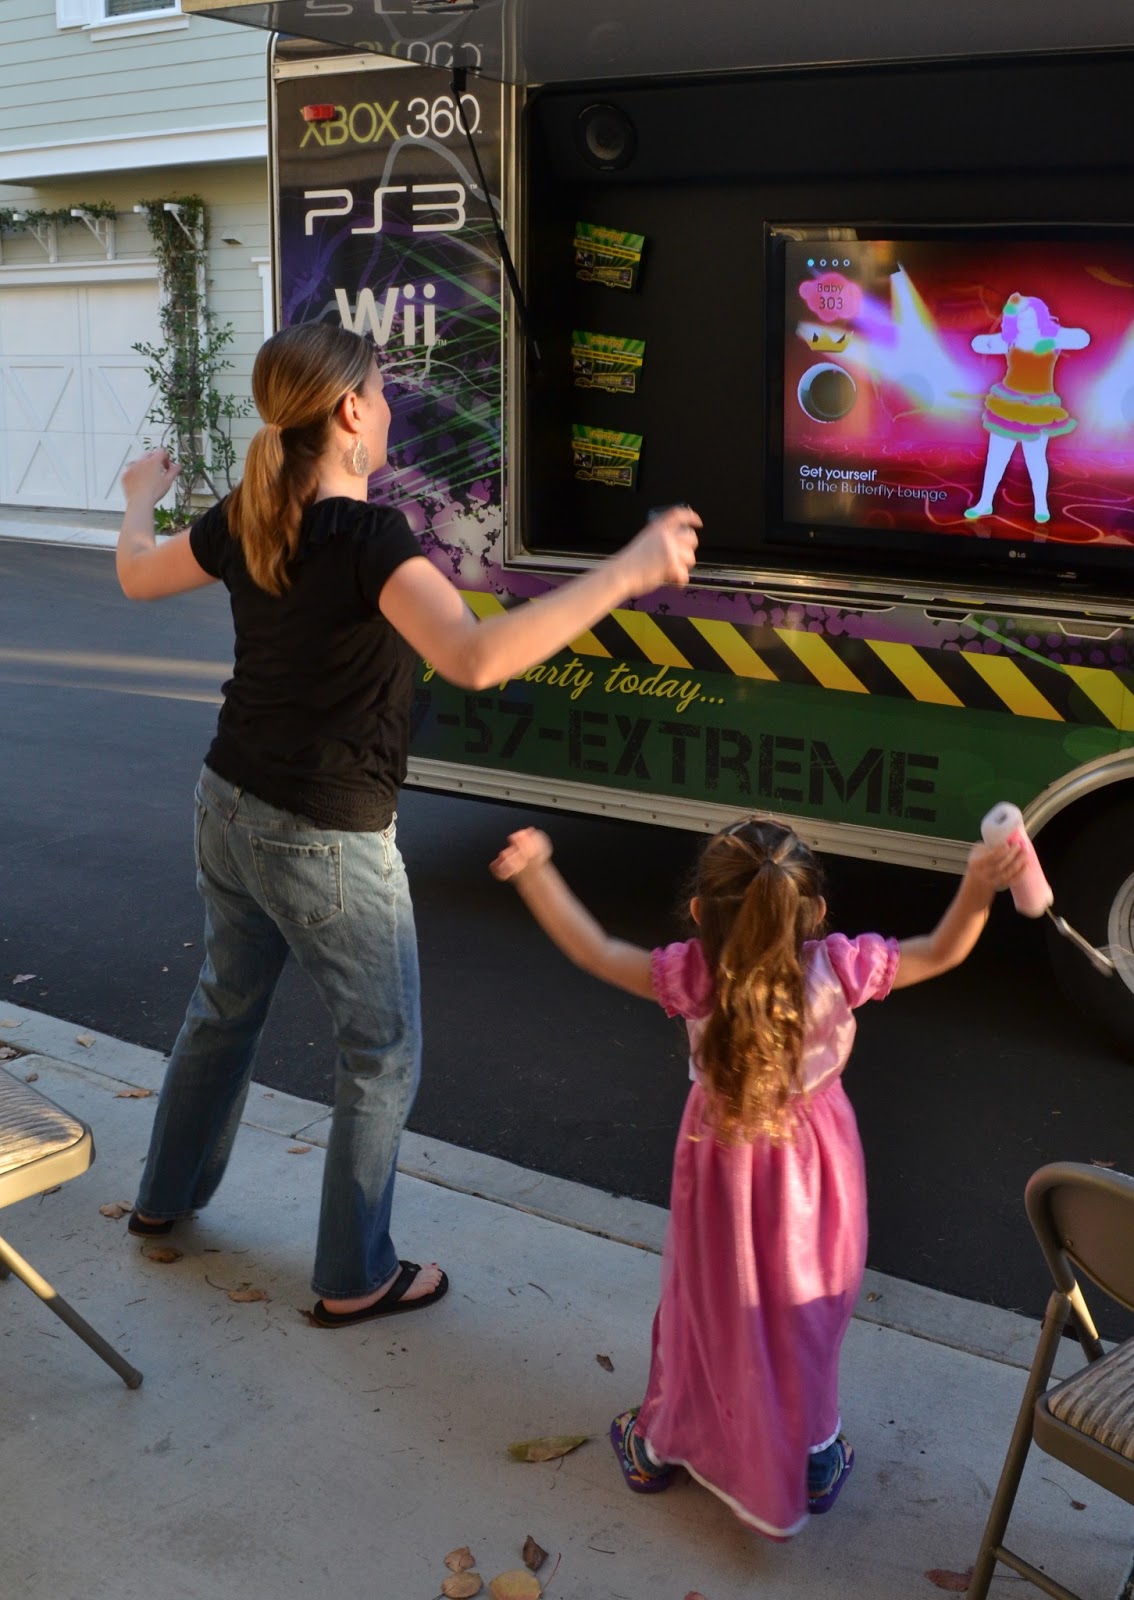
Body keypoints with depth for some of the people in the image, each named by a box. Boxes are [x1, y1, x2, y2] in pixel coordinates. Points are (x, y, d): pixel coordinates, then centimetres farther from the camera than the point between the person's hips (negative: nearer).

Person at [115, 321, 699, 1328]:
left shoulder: (246, 523, -2)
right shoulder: (370, 539, -25)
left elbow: (136, 576, 17)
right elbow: (475, 657, -41)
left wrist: (142, 497, 37)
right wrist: (627, 572, -39)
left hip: (230, 807, 8)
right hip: (326, 840, -8)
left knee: (226, 1005, 28)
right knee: (382, 1056, 9)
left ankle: (168, 1194, 47)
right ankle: (356, 1279, 22)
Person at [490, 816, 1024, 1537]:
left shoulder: (693, 977, -24)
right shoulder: (841, 968, -23)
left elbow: (596, 950, -14)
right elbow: (941, 952, -11)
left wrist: (536, 870, -8)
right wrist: (979, 888, -20)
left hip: (724, 1165, 0)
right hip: (812, 1172, 0)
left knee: (708, 1305, 20)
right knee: (806, 1310, 20)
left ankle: (663, 1444, 39)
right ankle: (812, 1457, 37)